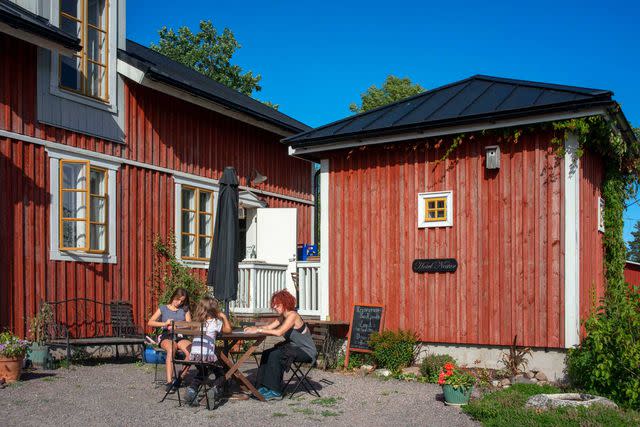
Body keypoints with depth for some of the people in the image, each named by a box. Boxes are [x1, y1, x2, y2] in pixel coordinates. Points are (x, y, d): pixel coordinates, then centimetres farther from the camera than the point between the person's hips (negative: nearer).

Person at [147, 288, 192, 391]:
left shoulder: (185, 310, 19)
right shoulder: (163, 309, 14)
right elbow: (150, 323, 6)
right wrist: (164, 323, -8)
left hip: (180, 337, 2)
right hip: (166, 337, -2)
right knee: (171, 350, -38)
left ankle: (180, 378, -17)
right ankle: (169, 381, -42)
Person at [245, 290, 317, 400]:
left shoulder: (292, 315, -19)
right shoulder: (282, 317, 11)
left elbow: (279, 332, -31)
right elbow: (268, 327, 4)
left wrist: (258, 330, -29)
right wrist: (254, 328, -14)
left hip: (307, 351, -9)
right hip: (294, 348, 9)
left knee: (275, 355, -25)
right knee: (266, 354, -4)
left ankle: (275, 391, -19)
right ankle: (263, 387, -3)